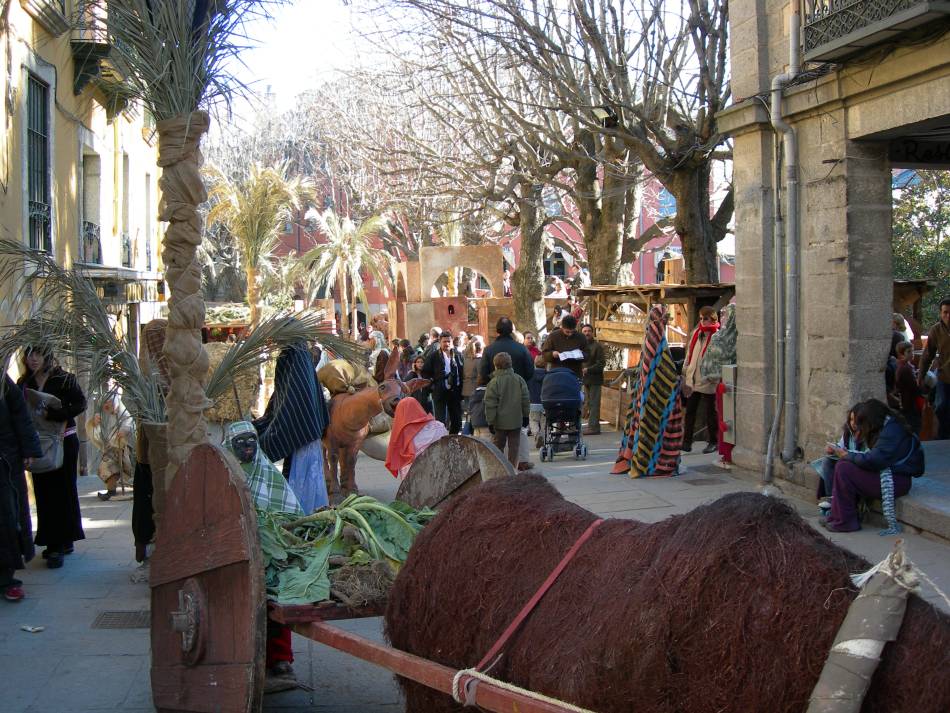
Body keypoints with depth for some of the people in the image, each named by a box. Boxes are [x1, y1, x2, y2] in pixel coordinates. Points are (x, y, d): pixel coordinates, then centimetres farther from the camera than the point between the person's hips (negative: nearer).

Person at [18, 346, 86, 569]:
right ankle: (62, 542, 13)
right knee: (44, 492, 5)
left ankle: (58, 545, -3)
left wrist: (51, 414, -24)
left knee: (62, 491, -3)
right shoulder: (24, 383, 7)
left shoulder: (64, 379, -6)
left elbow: (80, 404, -14)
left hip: (63, 441, -5)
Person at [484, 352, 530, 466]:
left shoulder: (494, 382, -12)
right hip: (516, 421, 3)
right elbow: (526, 400, 5)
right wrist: (525, 416, 15)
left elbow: (490, 405, -11)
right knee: (514, 446, 8)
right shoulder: (519, 380, 0)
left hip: (500, 422, -3)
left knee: (498, 447, 9)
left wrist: (490, 422, -5)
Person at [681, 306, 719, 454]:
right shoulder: (696, 333, 10)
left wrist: (714, 377, -16)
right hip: (692, 380, 6)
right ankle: (687, 441, 14)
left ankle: (713, 442, 17)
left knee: (709, 413, 5)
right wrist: (685, 374, 13)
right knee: (690, 411, 8)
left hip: (707, 382, -5)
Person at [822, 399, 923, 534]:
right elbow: (873, 457, 10)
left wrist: (847, 455, -9)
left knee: (844, 469, -17)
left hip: (897, 480, -10)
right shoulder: (885, 427, 10)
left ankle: (845, 521, -10)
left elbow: (873, 461, -24)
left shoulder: (892, 431, -19)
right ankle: (837, 516, 2)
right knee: (843, 465, 3)